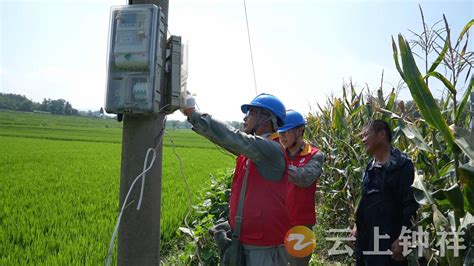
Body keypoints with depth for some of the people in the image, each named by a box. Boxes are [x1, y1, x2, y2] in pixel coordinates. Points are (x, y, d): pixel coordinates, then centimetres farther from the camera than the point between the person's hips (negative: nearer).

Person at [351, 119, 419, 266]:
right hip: (366, 237, 7)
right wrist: (357, 225, 16)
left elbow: (410, 204, -16)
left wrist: (402, 238, -19)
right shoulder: (371, 166, 11)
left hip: (389, 239, -7)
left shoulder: (402, 165, -12)